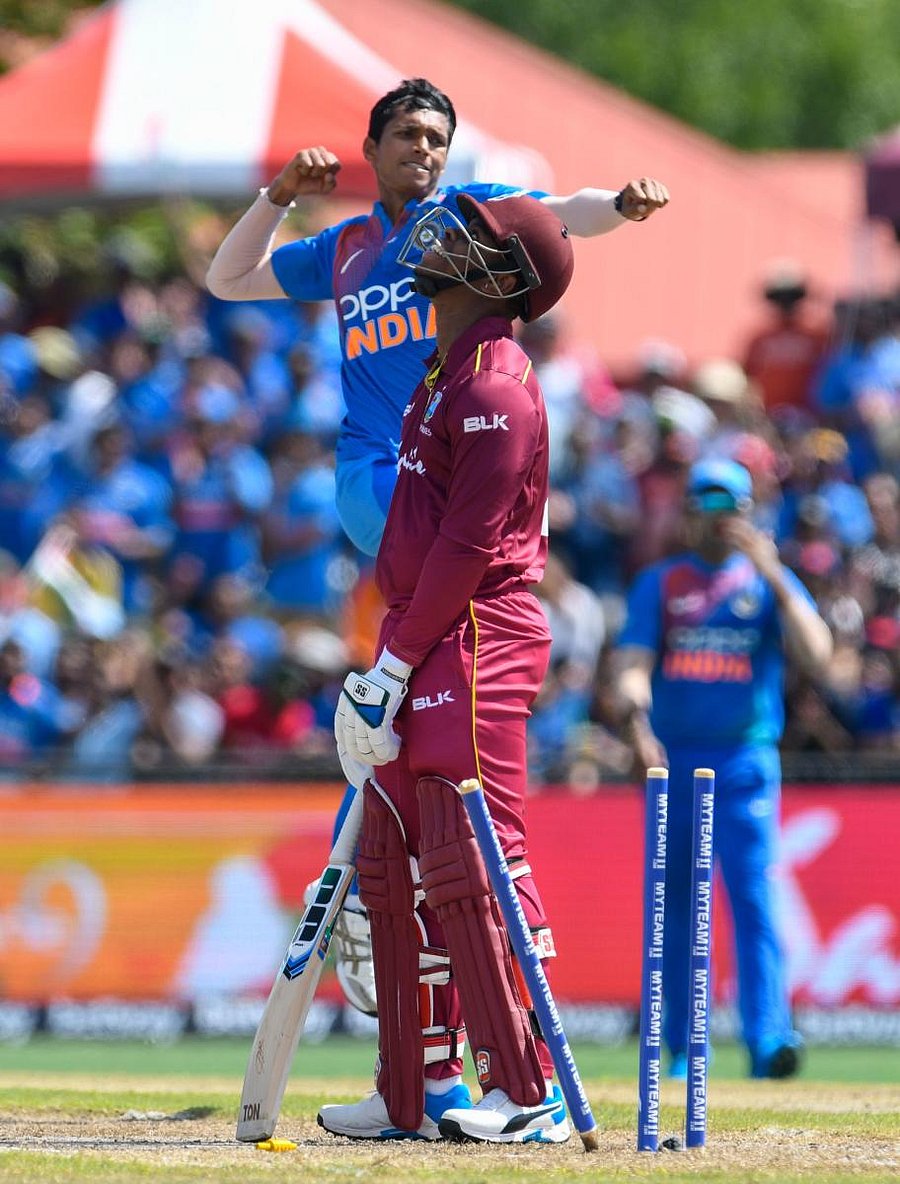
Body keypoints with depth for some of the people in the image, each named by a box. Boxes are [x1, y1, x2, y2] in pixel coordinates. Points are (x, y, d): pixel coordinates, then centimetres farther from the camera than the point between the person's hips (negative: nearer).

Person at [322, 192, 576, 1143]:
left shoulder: (495, 386, -13)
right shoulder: (446, 373, 19)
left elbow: (469, 542, -18)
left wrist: (398, 662, -16)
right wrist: (391, 661, 17)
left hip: (476, 645, -10)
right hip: (425, 652, 10)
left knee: (469, 865, -13)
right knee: (394, 866, 12)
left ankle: (530, 1093, -13)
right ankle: (417, 1091, 17)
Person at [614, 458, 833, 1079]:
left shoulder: (771, 584, 8)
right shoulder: (658, 584, 10)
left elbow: (817, 655, -8)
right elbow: (633, 662, -2)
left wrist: (774, 579, -16)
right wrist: (638, 719, -23)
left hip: (745, 764, -2)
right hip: (673, 760, 2)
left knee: (754, 898, -13)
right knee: (673, 905, 5)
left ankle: (767, 1040, -22)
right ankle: (682, 1049, 15)